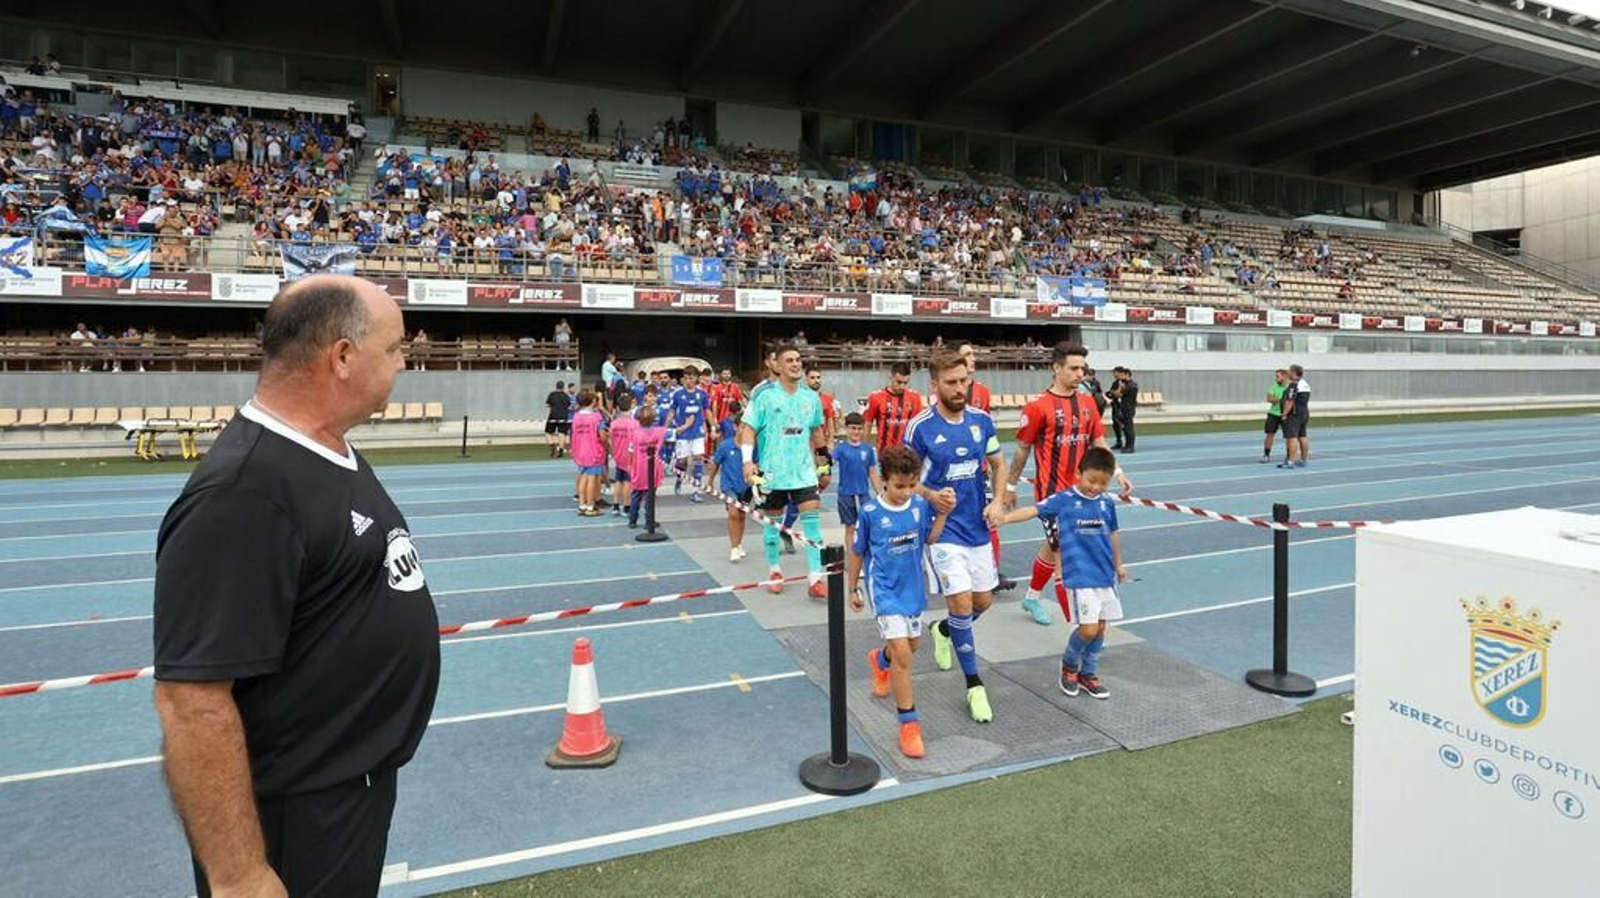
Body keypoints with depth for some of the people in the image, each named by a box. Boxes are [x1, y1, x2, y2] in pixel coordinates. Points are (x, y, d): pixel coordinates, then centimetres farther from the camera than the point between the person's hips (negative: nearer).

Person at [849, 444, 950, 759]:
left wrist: (943, 514, -12)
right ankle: (908, 724, -2)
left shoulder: (920, 504, -7)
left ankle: (879, 660, 58)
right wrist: (853, 589, 5)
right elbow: (857, 552, -2)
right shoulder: (870, 511, -14)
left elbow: (930, 539, 2)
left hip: (912, 587, 5)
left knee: (910, 646, 22)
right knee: (902, 654, -15)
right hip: (884, 589, -5)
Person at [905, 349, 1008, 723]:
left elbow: (998, 463, 13)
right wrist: (932, 496, -24)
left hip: (977, 527, 5)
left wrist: (998, 501, -3)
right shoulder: (920, 427, -13)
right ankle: (974, 685, 9)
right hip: (943, 529, -5)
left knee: (984, 600, 13)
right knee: (961, 602, -10)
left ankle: (944, 630, 46)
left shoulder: (982, 420, 0)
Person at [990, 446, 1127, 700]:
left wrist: (1118, 564, 27)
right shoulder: (1064, 500, -8)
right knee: (1088, 629, -9)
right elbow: (1033, 510, -18)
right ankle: (1069, 664, 20)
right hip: (1080, 577, -5)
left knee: (1101, 627, 10)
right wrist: (1004, 517, -32)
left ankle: (1088, 673, 30)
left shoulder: (1107, 503, 5)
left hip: (1105, 576, 5)